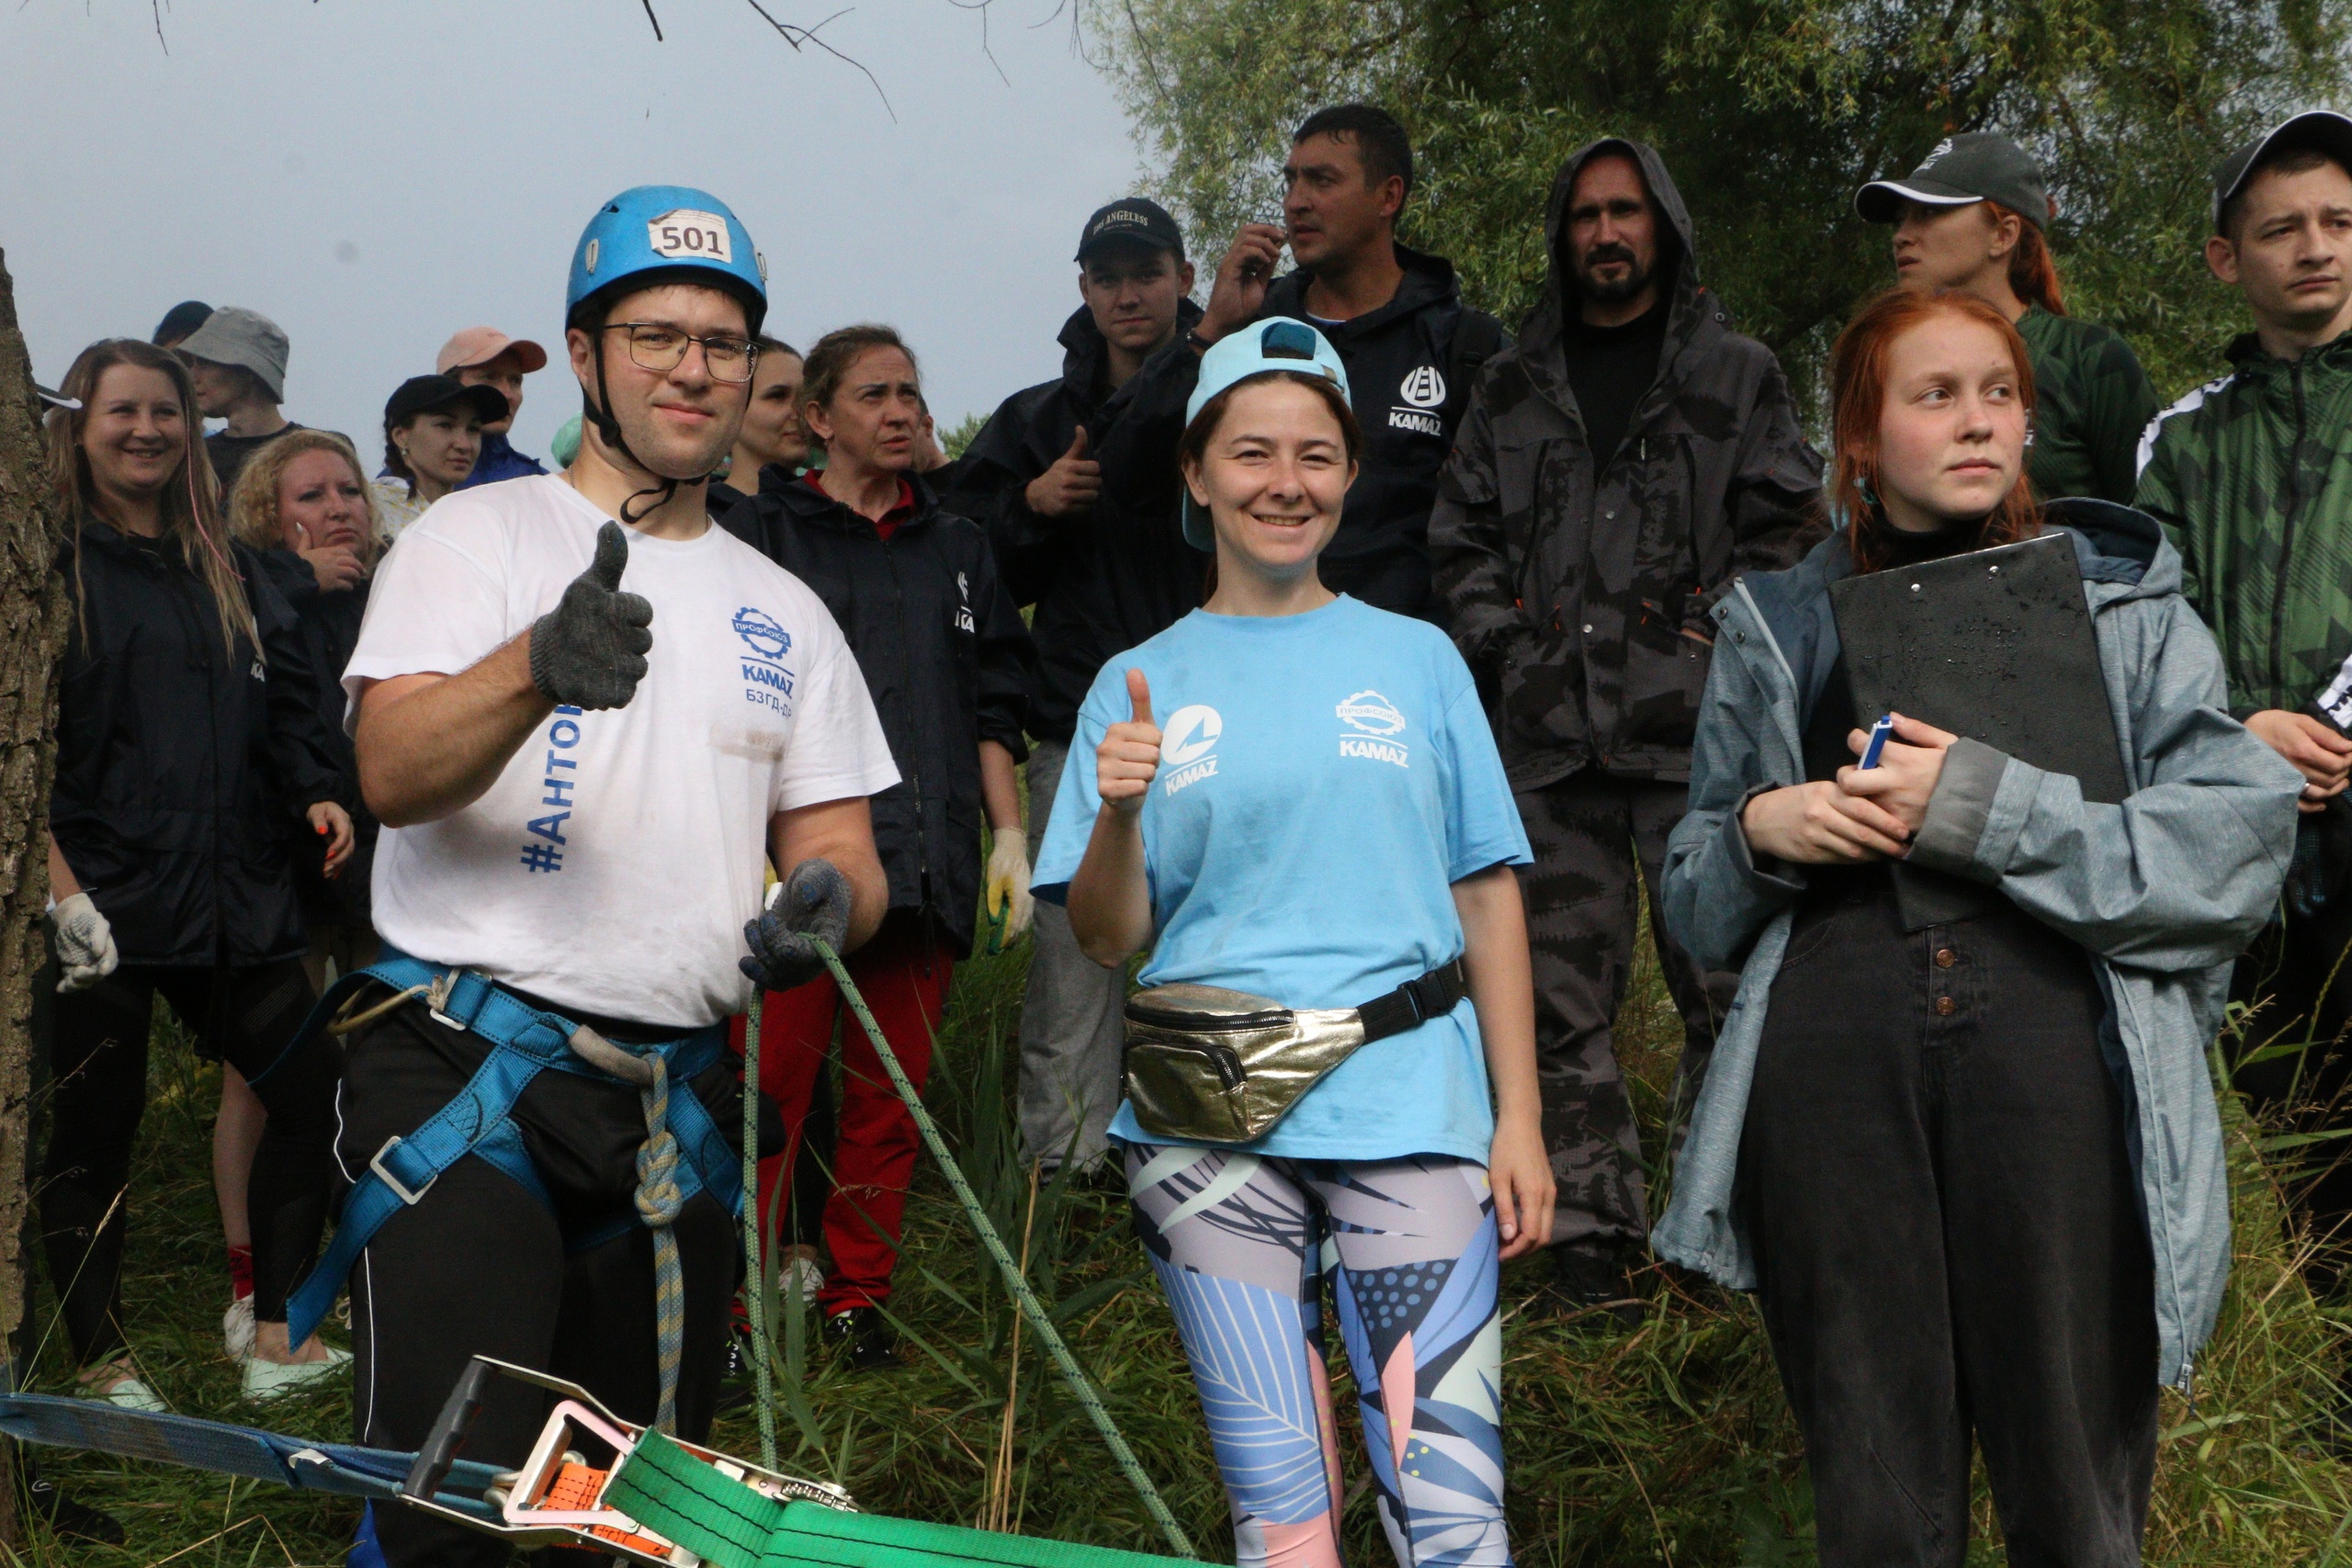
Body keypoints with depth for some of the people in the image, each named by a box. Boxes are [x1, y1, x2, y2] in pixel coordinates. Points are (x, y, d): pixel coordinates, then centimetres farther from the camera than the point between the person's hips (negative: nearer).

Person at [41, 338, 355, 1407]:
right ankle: (104, 1369, 14)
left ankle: (278, 1337, 11)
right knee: (94, 1134, 2)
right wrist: (59, 879, -17)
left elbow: (286, 706, 19)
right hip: (98, 903, -5)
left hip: (231, 898, 5)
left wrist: (316, 794, 0)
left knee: (312, 1095, 1)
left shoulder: (228, 568, 16)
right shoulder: (49, 563, -2)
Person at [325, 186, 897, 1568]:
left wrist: (827, 896, -10)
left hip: (678, 1106, 5)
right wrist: (541, 668, -33)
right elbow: (393, 770, -13)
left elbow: (842, 851, 15)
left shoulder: (785, 612, 17)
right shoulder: (481, 535, 3)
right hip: (467, 1071, -5)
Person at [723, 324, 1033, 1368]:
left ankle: (857, 1297, 18)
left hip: (925, 869, 4)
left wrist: (1008, 834, 12)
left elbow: (992, 710, 21)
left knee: (892, 1097, 6)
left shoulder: (956, 548, 19)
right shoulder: (761, 535, 5)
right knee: (770, 1088, -6)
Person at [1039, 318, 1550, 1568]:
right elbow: (1105, 940, 6)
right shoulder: (1143, 683, 10)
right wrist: (1119, 817, -14)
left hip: (1409, 1106, 0)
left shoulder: (1415, 659, 11)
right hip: (1212, 1130, 0)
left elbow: (1488, 900, 10)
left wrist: (1519, 1120, 3)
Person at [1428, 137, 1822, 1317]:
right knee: (1562, 995, 2)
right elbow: (1460, 535, 19)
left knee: (1724, 978, -5)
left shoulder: (1737, 374, 10)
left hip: (1695, 726, -2)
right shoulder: (1512, 387, 17)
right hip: (1550, 730, 3)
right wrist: (1500, 637, 5)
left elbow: (1783, 528, 5)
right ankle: (1589, 1230, 9)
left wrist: (1715, 631, -6)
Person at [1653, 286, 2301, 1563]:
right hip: (1832, 1063, 1)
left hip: (2058, 1056, -1)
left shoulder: (2123, 605, 11)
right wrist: (1760, 831, -2)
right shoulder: (1779, 630, 16)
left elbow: (2242, 838, -2)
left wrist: (1990, 807, -10)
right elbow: (1695, 896, 20)